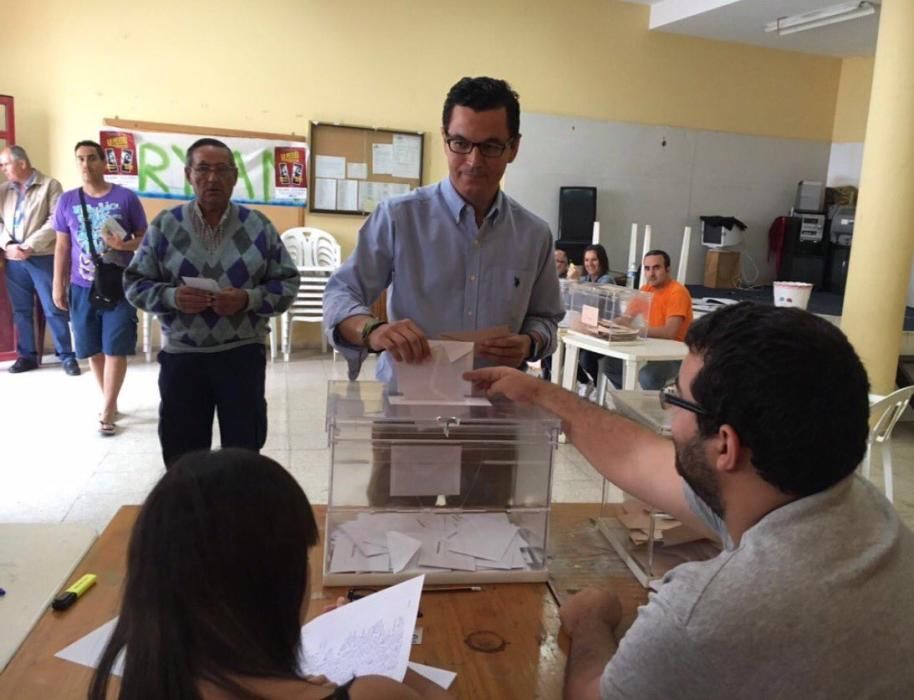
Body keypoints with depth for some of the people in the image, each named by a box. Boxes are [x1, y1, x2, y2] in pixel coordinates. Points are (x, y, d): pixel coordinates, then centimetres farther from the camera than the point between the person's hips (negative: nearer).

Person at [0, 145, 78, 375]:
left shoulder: (50, 185, -1)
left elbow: (55, 221, -10)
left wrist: (29, 246, -15)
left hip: (43, 258, -5)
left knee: (54, 309, -2)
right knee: (21, 310, 9)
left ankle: (67, 356, 6)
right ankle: (27, 356, 19)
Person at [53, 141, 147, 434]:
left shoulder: (126, 198, -3)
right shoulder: (67, 201, 5)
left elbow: (144, 239, 1)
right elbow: (62, 247, 9)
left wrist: (124, 244, -19)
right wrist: (58, 286, 6)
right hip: (82, 288, 3)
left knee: (115, 349, -2)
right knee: (93, 350, 9)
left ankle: (107, 411, 9)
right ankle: (110, 402, 26)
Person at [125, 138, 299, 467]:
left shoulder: (258, 226, 1)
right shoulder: (165, 225, 2)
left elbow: (288, 283, 0)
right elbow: (135, 284, 3)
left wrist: (248, 299, -18)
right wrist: (172, 297, -17)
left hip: (242, 354, 0)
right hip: (181, 356, 1)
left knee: (244, 452, 11)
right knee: (181, 457, 13)